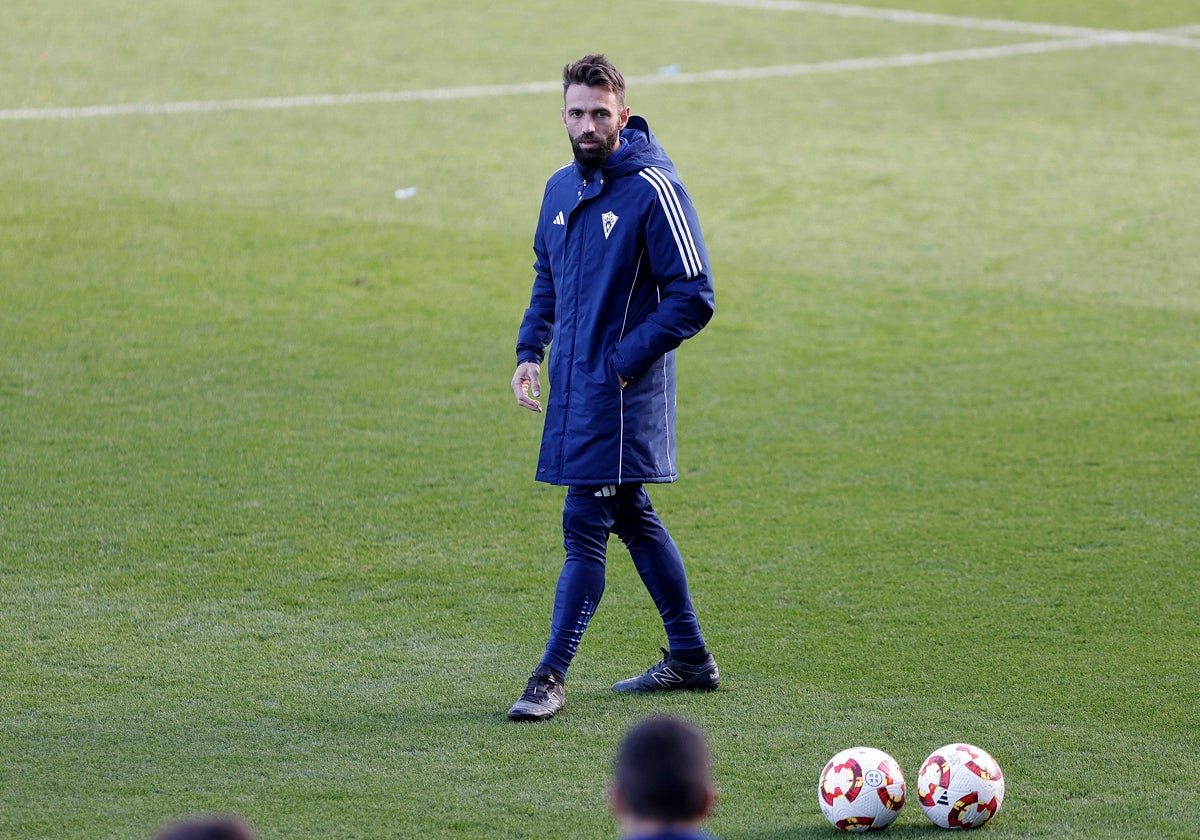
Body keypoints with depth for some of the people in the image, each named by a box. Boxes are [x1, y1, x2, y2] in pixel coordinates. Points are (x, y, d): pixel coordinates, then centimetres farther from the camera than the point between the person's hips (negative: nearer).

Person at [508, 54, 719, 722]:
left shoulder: (654, 190, -13)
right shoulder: (562, 188, 10)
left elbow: (694, 297, -14)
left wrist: (622, 362, -16)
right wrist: (530, 352, 10)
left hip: (622, 391, -8)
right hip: (575, 384, 8)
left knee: (585, 526, -8)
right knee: (631, 518, 15)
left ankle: (552, 678, -5)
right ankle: (691, 657, 25)